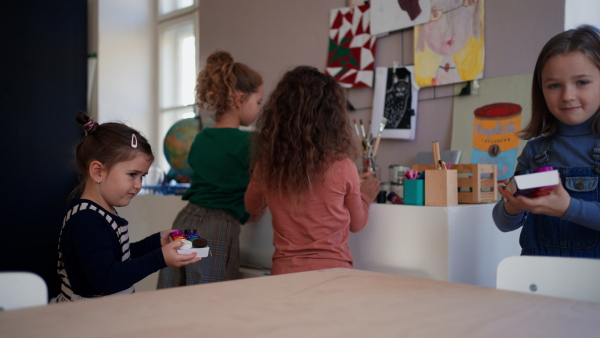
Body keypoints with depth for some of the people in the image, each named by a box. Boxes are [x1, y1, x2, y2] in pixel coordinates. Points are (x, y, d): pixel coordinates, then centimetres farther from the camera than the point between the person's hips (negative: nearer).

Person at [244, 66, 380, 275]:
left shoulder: (266, 165, -7)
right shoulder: (342, 167, -13)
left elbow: (252, 206, 16)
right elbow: (357, 224, 4)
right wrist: (365, 196, 24)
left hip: (284, 271, 3)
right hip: (331, 270, -2)